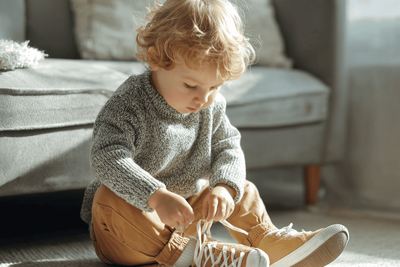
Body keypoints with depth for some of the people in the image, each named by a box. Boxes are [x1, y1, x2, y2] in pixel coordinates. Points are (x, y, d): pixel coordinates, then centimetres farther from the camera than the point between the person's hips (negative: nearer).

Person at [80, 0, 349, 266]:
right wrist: (157, 196, -47)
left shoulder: (212, 107, -4)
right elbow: (107, 157, -35)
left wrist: (224, 187, -24)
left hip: (186, 217, 6)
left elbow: (228, 148, -1)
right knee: (109, 198, -38)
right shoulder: (128, 105, -23)